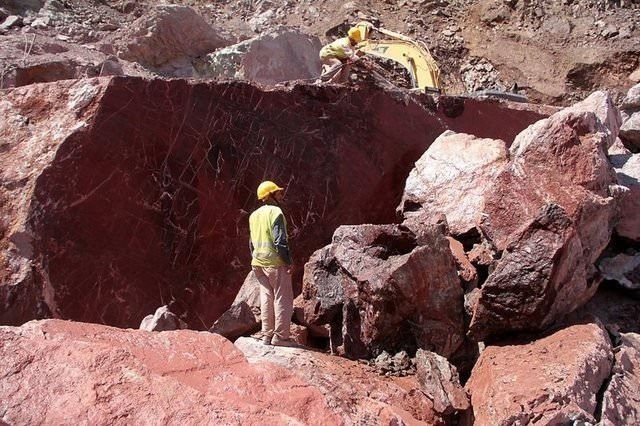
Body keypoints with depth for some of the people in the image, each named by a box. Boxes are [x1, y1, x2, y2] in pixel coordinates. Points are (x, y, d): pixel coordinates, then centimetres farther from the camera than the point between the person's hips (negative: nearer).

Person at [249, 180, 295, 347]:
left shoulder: (254, 215, 13)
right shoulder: (275, 212, -13)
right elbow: (280, 240, -19)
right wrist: (288, 261, -13)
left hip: (258, 263, 8)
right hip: (275, 262, -8)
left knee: (266, 297, 13)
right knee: (283, 298, 0)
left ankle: (267, 335, 17)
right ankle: (280, 336, 2)